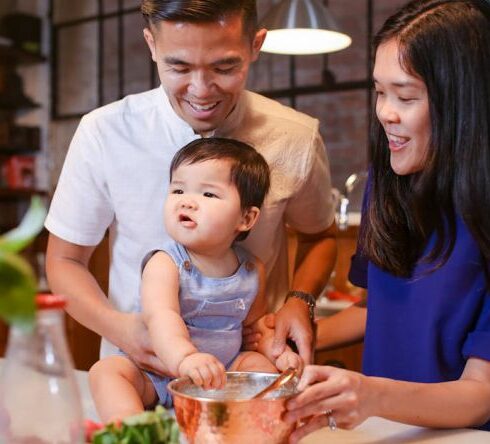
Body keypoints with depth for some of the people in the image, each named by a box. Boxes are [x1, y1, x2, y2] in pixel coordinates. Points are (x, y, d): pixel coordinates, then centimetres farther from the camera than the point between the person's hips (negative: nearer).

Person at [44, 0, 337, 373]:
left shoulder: (298, 139, -8)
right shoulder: (103, 133, -10)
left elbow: (319, 236, 11)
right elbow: (65, 261, 0)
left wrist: (300, 300, -9)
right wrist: (119, 328, -18)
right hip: (138, 367, -1)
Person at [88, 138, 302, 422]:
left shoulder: (252, 271, -1)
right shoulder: (165, 264, -17)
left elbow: (255, 320, 19)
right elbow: (160, 315, -37)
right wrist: (185, 358, -57)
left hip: (218, 375, 4)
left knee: (260, 363, -14)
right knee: (106, 370, -23)